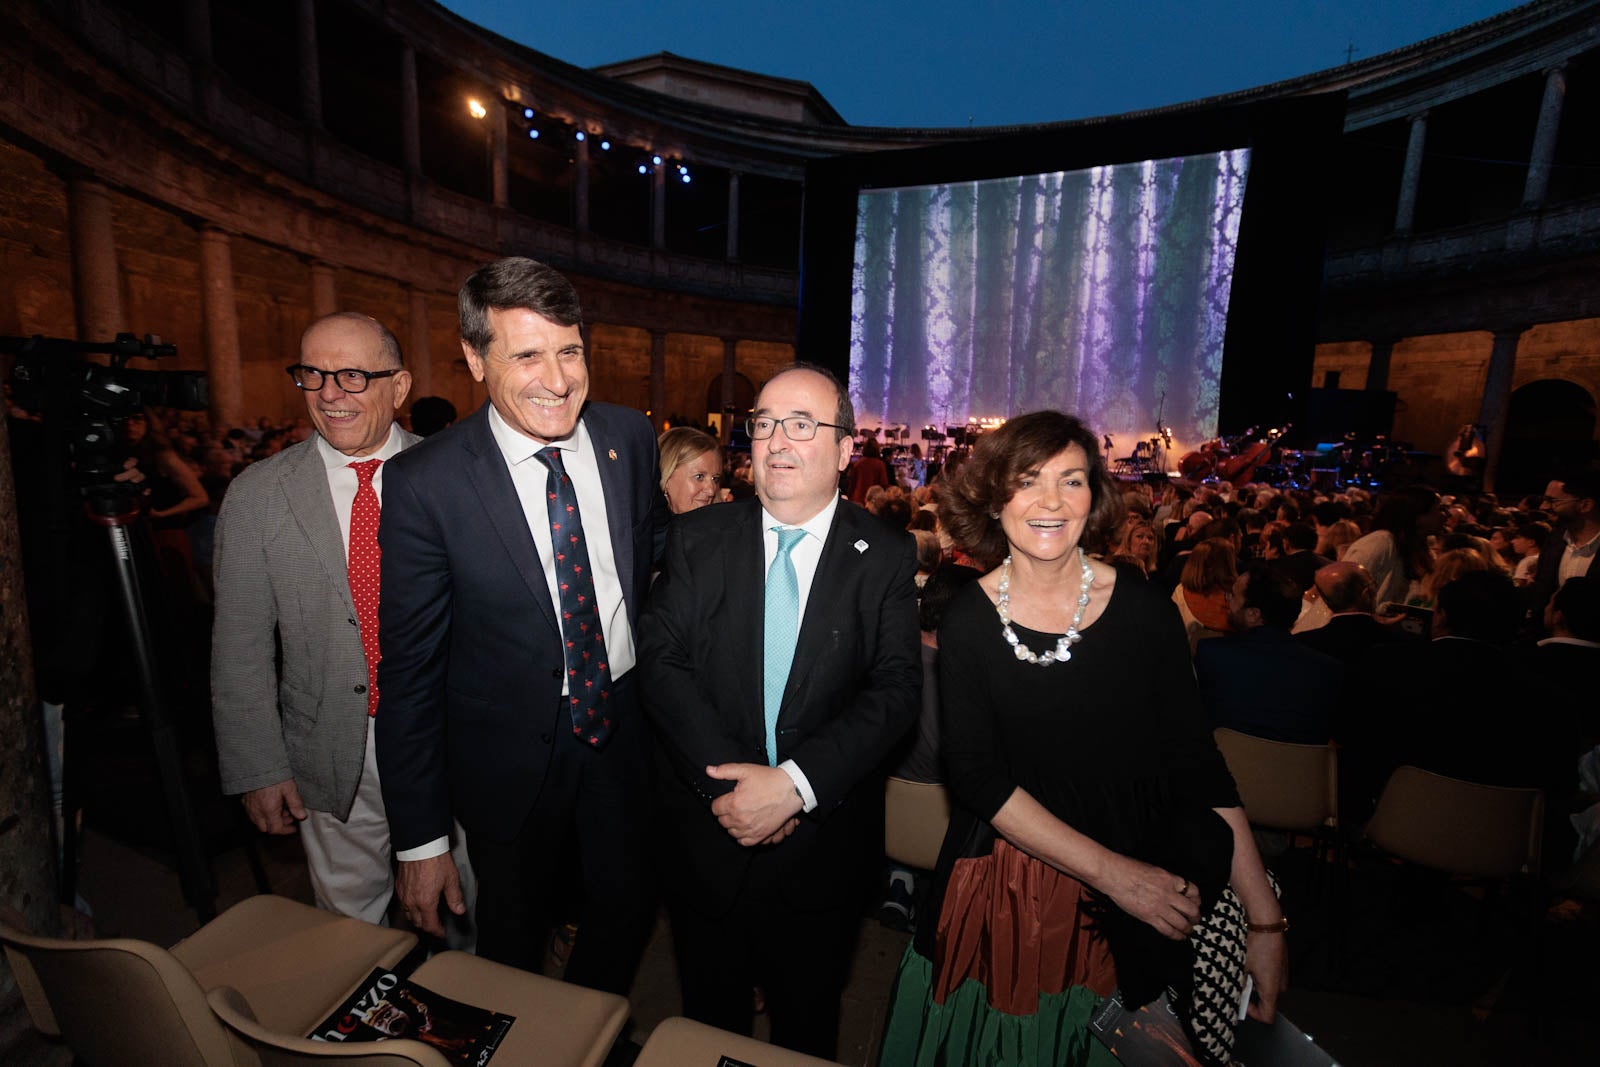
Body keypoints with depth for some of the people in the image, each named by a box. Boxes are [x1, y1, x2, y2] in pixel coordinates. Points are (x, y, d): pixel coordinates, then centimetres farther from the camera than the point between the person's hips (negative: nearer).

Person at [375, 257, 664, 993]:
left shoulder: (631, 438, -8)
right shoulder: (426, 482, -19)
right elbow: (409, 670, -13)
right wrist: (419, 841, -8)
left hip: (625, 721, 3)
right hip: (510, 750, -3)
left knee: (628, 907, 22)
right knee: (514, 931, 22)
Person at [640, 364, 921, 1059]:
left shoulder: (887, 557, -7)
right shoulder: (698, 539, -4)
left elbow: (896, 688, -14)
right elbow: (662, 661, -10)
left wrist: (795, 782, -24)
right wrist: (724, 780, -20)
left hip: (825, 839, 0)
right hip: (707, 826, 1)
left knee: (807, 1025, 24)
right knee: (708, 1018, 25)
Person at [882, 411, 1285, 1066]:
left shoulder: (1144, 611, -9)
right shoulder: (968, 620, -11)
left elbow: (1197, 766, -5)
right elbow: (975, 776, -14)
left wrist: (1267, 921, -8)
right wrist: (1108, 870, -19)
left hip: (1134, 912, 1)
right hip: (999, 896, 0)